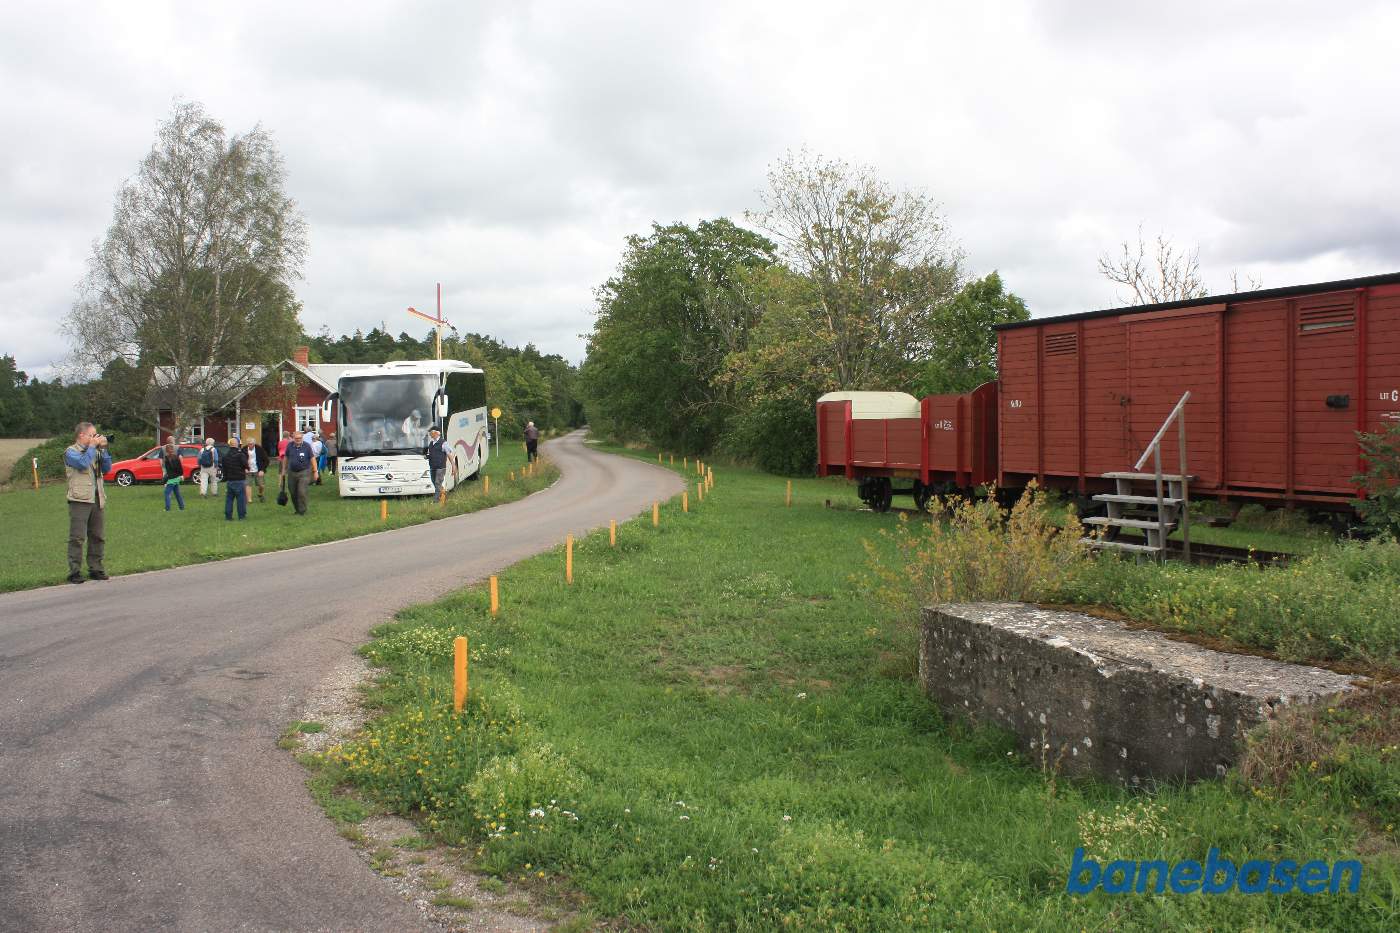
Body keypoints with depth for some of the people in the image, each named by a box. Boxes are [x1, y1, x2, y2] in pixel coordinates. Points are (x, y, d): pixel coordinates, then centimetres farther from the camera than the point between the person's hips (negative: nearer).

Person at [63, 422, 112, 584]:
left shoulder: (94, 451, 17)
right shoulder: (71, 452, -2)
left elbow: (107, 468, 8)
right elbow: (83, 463, -20)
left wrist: (103, 449, 2)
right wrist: (92, 446, -9)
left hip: (98, 500, 7)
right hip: (80, 500, -7)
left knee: (98, 537, 8)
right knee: (78, 537, -6)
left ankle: (95, 569, 16)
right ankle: (74, 572, -3)